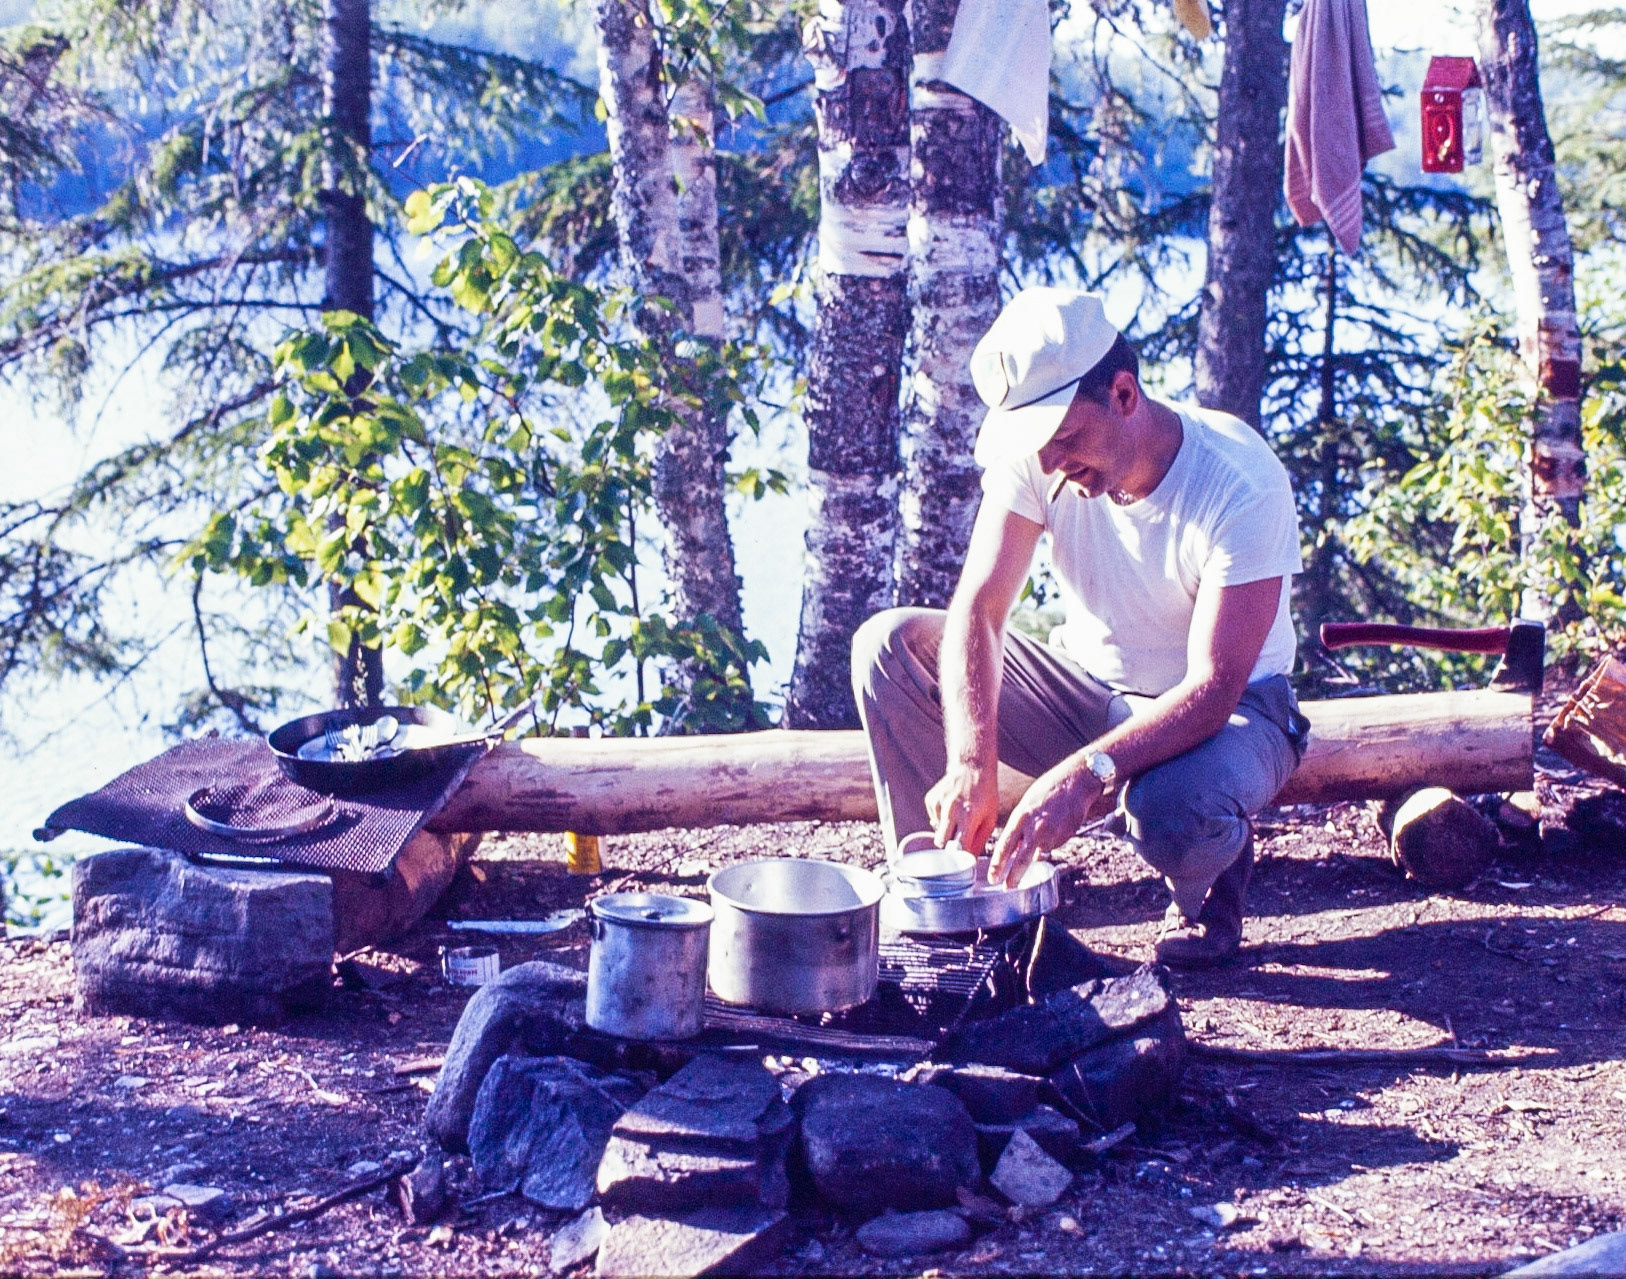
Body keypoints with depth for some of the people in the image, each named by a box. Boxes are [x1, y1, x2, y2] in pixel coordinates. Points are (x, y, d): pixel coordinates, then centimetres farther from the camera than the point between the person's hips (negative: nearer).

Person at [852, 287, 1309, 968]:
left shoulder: (1242, 484, -28)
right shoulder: (1036, 458, -16)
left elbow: (1213, 688, -33)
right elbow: (978, 608, -22)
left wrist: (1085, 772, -47)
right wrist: (972, 764, -38)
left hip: (1227, 710, -4)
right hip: (1088, 689, 4)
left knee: (1170, 813, -40)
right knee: (888, 645, -16)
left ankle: (1210, 874, -1)